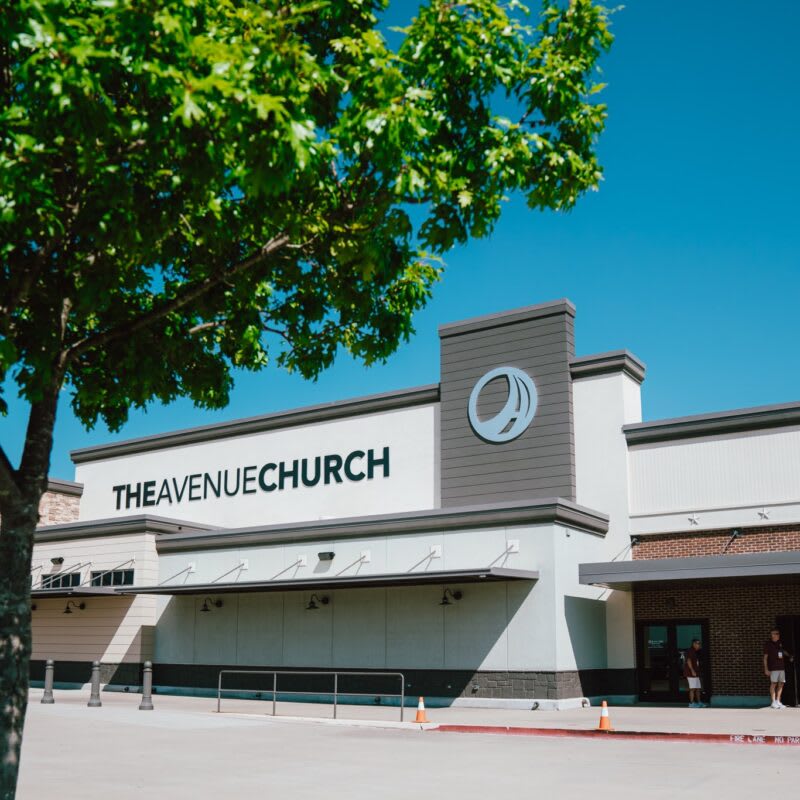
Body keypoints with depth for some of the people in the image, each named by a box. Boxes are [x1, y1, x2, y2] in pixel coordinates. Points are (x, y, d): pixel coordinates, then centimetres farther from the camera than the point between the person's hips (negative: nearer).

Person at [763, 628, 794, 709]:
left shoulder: (780, 643, 11)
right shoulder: (768, 644, -4)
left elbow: (784, 651, 30)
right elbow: (765, 657, -5)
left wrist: (790, 656, 10)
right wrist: (766, 669, -10)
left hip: (782, 666, 6)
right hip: (773, 667, -6)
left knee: (781, 684, 8)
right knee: (773, 683, -7)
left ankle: (778, 701, 16)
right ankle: (773, 702, -3)